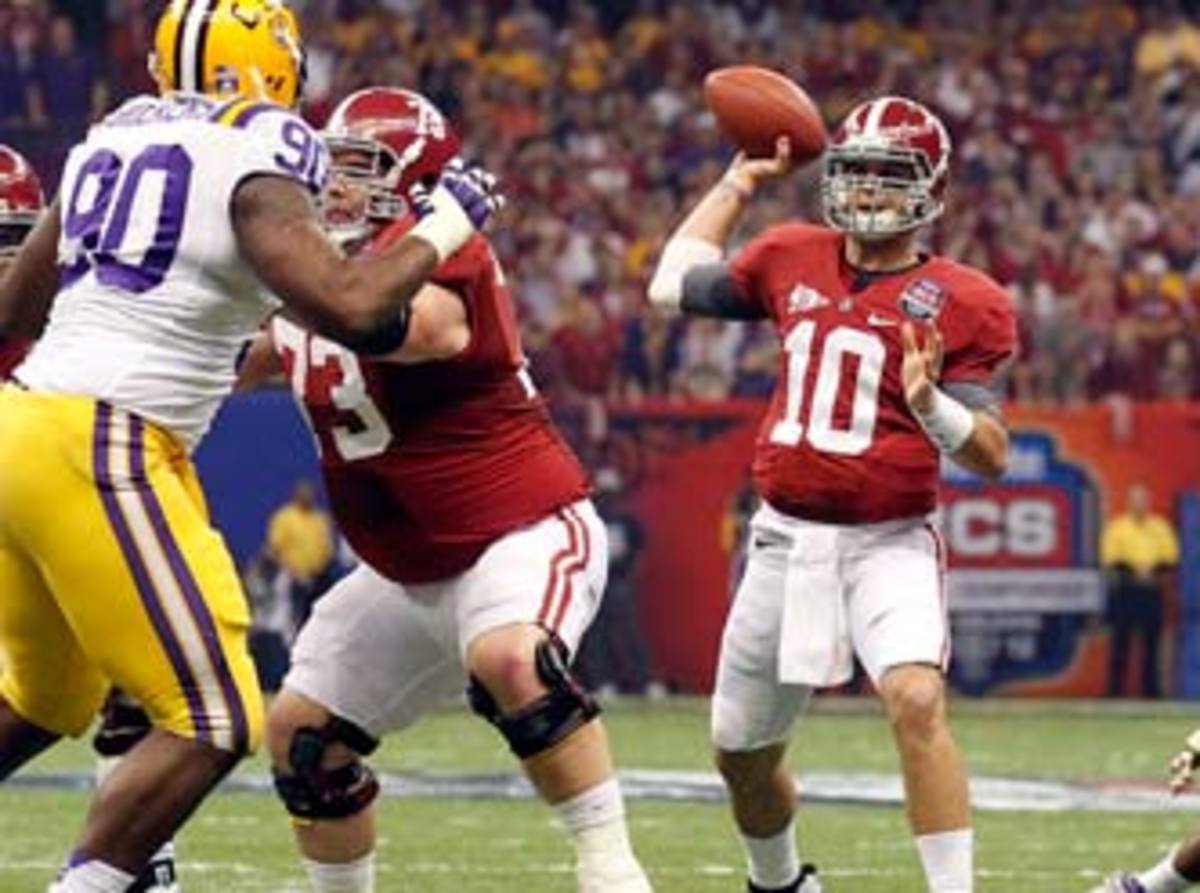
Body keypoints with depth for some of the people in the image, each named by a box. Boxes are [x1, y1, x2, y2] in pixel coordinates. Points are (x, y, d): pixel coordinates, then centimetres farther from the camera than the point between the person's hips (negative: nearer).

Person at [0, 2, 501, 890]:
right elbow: (351, 308, -18)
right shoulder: (256, 167, -6)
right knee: (212, 724, -2)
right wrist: (443, 225, -3)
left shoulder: (111, 142, 16)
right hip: (104, 454, -8)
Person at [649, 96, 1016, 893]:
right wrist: (740, 182, 23)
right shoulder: (793, 260, 6)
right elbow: (674, 286, 22)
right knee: (741, 751, 17)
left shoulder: (962, 303, -7)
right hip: (788, 538, 5)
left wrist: (933, 406, -28)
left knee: (917, 700, -32)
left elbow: (992, 456, -9)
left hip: (890, 542, -5)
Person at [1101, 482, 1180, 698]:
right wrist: (1134, 571, -18)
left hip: (1152, 590, 3)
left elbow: (1171, 557, 7)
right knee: (1121, 639, -4)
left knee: (1151, 642, 3)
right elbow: (1111, 559, -6)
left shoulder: (1160, 527, 10)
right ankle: (1115, 689, 0)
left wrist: (1152, 570, -10)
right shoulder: (1117, 527, 1)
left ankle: (1151, 688, 9)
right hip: (1125, 590, -3)